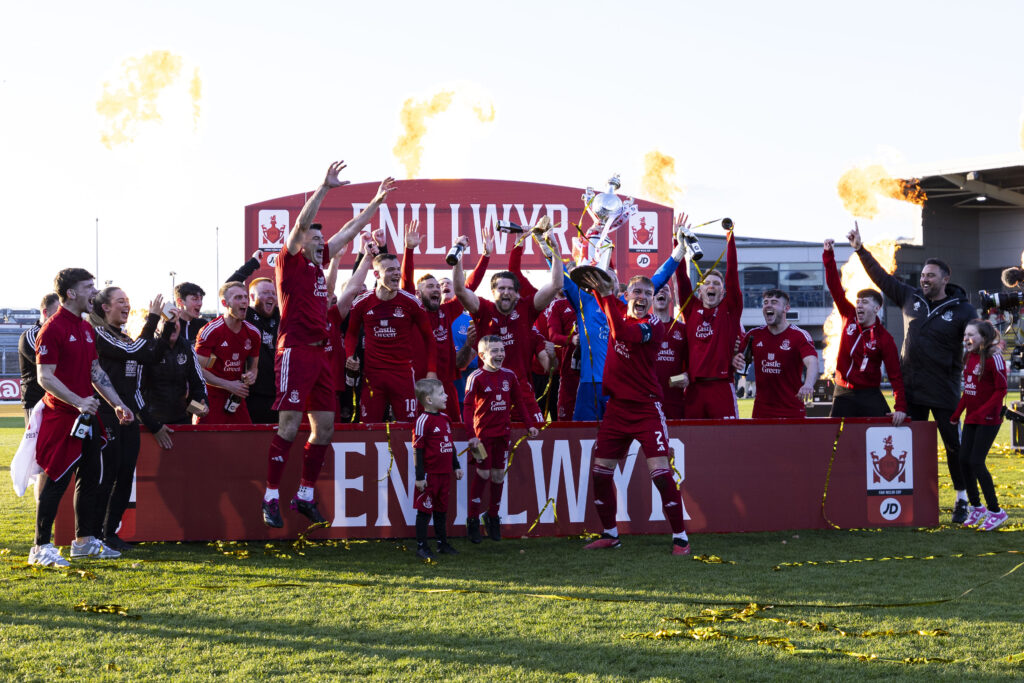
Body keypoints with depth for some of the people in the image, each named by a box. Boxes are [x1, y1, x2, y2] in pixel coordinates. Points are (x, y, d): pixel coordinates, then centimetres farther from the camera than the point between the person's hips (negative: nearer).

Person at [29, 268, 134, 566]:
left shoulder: (86, 328, 14)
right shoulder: (52, 329, -13)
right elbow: (45, 377, -17)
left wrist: (117, 404, 14)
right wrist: (77, 401, -26)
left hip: (87, 418, 9)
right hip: (61, 418, -9)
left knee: (89, 478, 12)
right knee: (56, 481, -6)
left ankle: (83, 541, 22)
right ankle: (41, 547, 0)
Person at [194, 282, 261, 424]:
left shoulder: (253, 333, 8)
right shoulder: (211, 331, -10)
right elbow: (198, 369, -10)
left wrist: (251, 375, -4)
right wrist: (229, 385, -14)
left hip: (237, 398, 5)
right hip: (211, 396, -5)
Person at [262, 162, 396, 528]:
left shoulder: (318, 261, 17)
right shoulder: (291, 261, -2)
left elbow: (349, 231, 25)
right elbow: (301, 223, -16)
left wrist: (376, 202, 25)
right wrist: (324, 188, -22)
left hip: (319, 353, 8)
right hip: (295, 351, -8)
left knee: (324, 426, 8)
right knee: (289, 426, -12)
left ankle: (305, 496, 17)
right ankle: (271, 498, -7)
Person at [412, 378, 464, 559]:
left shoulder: (445, 418, 11)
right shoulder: (423, 421, -14)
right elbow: (417, 449, -14)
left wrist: (456, 466, 20)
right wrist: (420, 476, -15)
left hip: (444, 474, 8)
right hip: (429, 474, -8)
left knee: (442, 509, 16)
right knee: (425, 510, 0)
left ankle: (442, 543, 25)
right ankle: (421, 546, 7)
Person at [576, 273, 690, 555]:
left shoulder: (654, 326, -14)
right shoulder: (621, 310, 5)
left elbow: (622, 333, -30)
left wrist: (606, 294, -31)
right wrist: (597, 285, -4)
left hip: (646, 408, -6)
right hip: (617, 406, 6)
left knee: (660, 471, -14)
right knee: (600, 471, 7)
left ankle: (680, 537, -6)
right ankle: (610, 534, 22)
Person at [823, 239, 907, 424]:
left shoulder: (884, 338, -8)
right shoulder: (849, 317, 4)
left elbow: (895, 374, -11)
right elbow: (835, 287, 2)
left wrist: (900, 407, -21)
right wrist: (828, 255, -6)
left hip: (870, 396, -3)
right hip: (843, 395, 4)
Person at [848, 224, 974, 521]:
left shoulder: (962, 310, -4)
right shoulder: (910, 298, 7)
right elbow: (881, 277, 12)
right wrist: (861, 250, 10)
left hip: (944, 392, -4)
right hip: (911, 389, 4)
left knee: (954, 444, 1)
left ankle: (963, 499, 13)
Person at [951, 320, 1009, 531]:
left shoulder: (993, 358, -13)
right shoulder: (969, 357, 10)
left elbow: (1001, 390, -15)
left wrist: (982, 411, -24)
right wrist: (957, 413, 15)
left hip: (988, 419, -8)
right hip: (971, 419, 8)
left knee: (976, 462, -11)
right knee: (964, 460, 5)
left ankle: (995, 511, -1)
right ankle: (976, 507, 20)